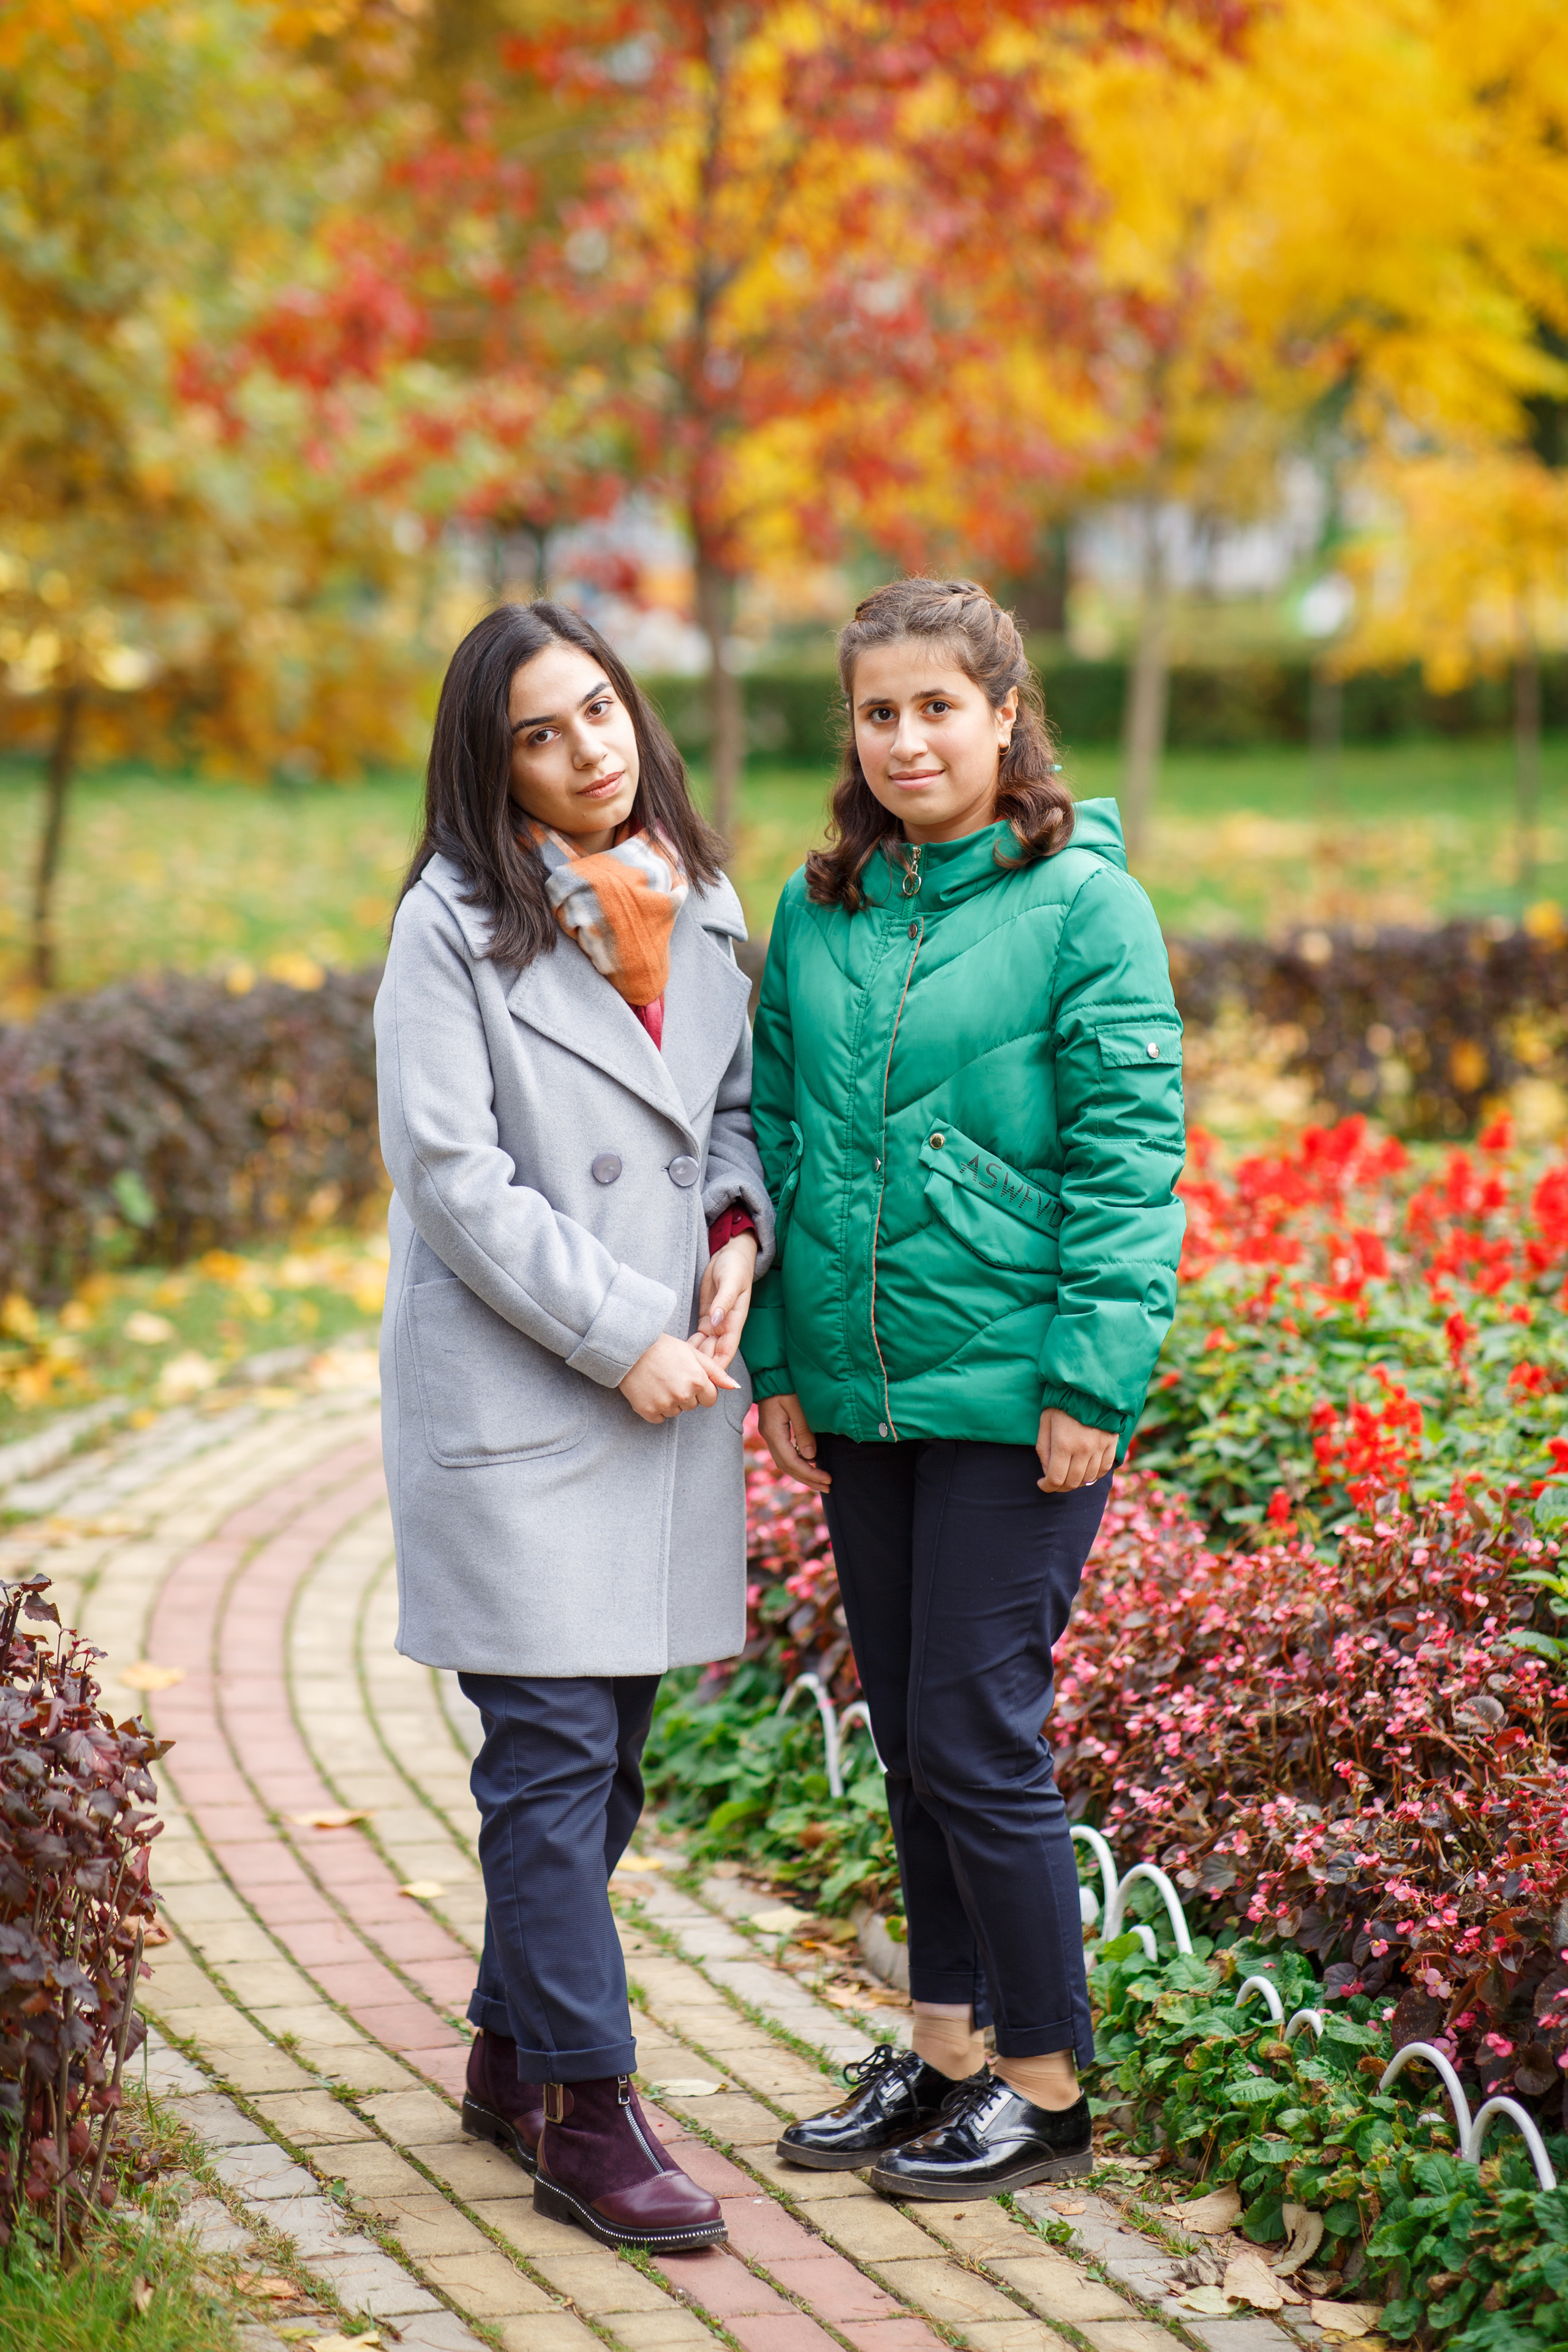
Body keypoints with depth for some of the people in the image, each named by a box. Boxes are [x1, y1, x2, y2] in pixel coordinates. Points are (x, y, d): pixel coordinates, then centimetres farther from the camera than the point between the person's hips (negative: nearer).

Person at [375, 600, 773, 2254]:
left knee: (609, 1746, 11)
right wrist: (621, 1337, -14)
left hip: (668, 1392, 6)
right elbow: (451, 1170, -13)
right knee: (555, 1752, -6)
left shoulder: (695, 907, 11)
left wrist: (740, 1232, 0)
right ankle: (586, 2114, -2)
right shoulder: (457, 921, -7)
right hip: (515, 1395, -6)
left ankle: (515, 2052, 26)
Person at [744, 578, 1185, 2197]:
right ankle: (947, 2049, 27)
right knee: (909, 1739, 14)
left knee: (976, 1737, -4)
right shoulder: (816, 910, 9)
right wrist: (777, 1361, 9)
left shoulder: (1080, 905, -8)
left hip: (1014, 1394, -6)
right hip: (858, 1392, 6)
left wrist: (1093, 1383, -15)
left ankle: (1047, 2089, 10)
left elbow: (1128, 1154, -10)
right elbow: (775, 1135, 14)